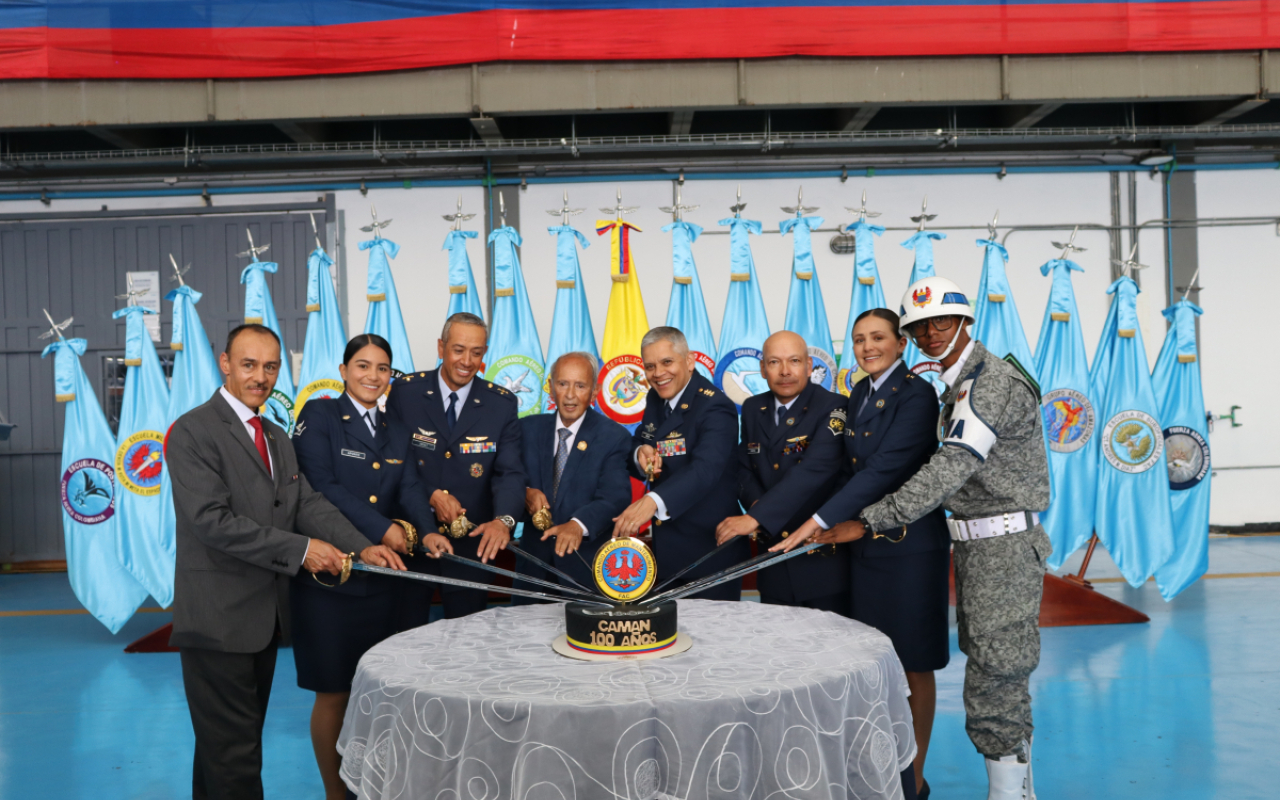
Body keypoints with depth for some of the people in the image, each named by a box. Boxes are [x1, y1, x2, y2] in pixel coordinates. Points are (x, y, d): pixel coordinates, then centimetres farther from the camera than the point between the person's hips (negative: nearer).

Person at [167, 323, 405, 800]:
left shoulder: (277, 438, 15)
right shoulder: (193, 431, -11)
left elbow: (309, 504, 6)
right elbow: (212, 519, -21)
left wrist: (361, 547, -11)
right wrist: (300, 549, -22)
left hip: (264, 616, 8)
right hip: (218, 618, -8)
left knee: (232, 740, 17)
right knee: (232, 749, -2)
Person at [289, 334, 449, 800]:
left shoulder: (395, 433, 15)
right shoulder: (319, 416, -3)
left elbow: (410, 490, 2)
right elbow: (322, 485, -14)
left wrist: (427, 531, -18)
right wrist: (382, 528, -18)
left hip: (379, 577, 5)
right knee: (333, 692, 3)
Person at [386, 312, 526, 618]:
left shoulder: (502, 404, -4)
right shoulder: (405, 391, -5)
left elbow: (510, 472, -13)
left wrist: (504, 519, -32)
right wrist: (432, 495, -17)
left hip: (472, 544, 0)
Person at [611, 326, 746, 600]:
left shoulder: (714, 408, -21)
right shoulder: (655, 400, 5)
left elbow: (705, 469, -36)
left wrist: (653, 501, -51)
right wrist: (640, 454, -16)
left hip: (711, 549, -7)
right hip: (666, 547, 8)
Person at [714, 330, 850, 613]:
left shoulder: (833, 409, -13)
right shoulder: (753, 409, 8)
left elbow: (814, 471, -25)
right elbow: (744, 468, 13)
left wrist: (755, 518, -32)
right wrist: (756, 502, -11)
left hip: (824, 556, -5)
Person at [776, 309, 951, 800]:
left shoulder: (916, 395, -14)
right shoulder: (859, 394, 11)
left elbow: (885, 467, -22)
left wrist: (821, 519, -25)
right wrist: (843, 521, 3)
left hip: (909, 544, -7)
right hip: (864, 542, 7)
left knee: (913, 665, 6)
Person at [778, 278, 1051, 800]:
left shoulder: (994, 383, -18)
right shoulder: (959, 384, 15)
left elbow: (952, 467, -27)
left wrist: (870, 521, -30)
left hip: (1003, 547, -10)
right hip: (975, 543, 10)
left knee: (994, 675, -5)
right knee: (998, 671, 17)